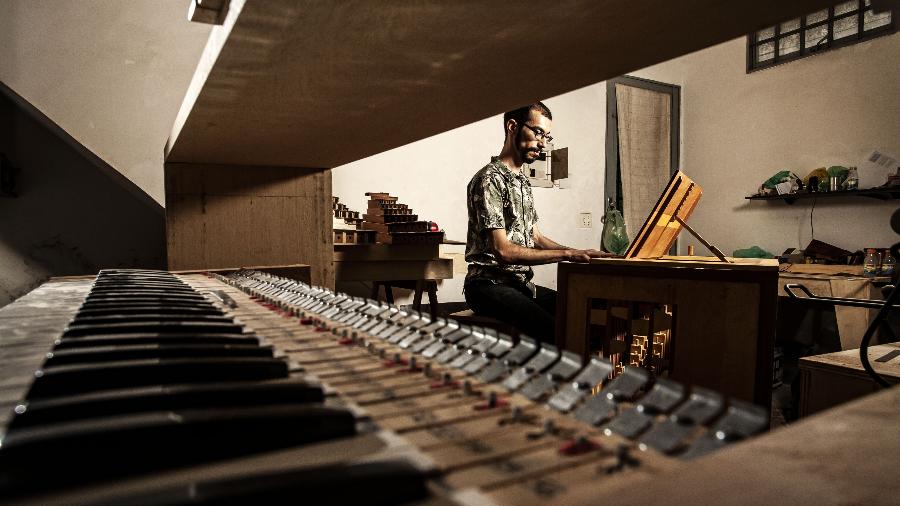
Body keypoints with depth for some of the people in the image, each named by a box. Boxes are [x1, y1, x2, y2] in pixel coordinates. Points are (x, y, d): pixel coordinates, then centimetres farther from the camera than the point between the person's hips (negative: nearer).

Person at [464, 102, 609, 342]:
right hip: (490, 285, -9)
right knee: (554, 332, -28)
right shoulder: (489, 180, -12)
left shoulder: (523, 181, 18)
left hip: (522, 284, 9)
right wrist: (567, 254, -18)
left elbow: (536, 238, 20)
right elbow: (503, 251, -19)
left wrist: (579, 253, 5)